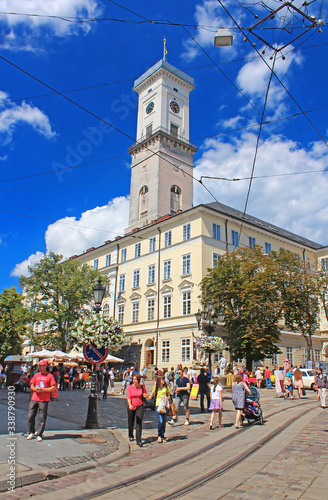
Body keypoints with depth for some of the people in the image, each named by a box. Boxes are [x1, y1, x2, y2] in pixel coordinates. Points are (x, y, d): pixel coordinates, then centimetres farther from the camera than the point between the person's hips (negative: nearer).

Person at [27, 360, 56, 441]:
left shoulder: (50, 376, 0)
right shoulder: (36, 375, 14)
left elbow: (53, 388, -4)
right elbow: (31, 386, 15)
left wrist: (44, 390, -16)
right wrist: (35, 389, -7)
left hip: (44, 400, -4)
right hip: (34, 398, 4)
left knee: (42, 418, -1)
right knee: (30, 416, 4)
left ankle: (39, 435, 11)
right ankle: (31, 433, 24)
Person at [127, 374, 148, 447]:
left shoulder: (142, 387, -2)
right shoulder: (130, 387, -6)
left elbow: (146, 395, 10)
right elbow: (128, 397, -10)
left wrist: (146, 395, -14)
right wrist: (130, 405, -27)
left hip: (140, 406, -1)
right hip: (131, 407, 1)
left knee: (139, 423, -9)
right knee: (131, 422, 15)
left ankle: (139, 440, -4)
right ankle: (130, 435, 41)